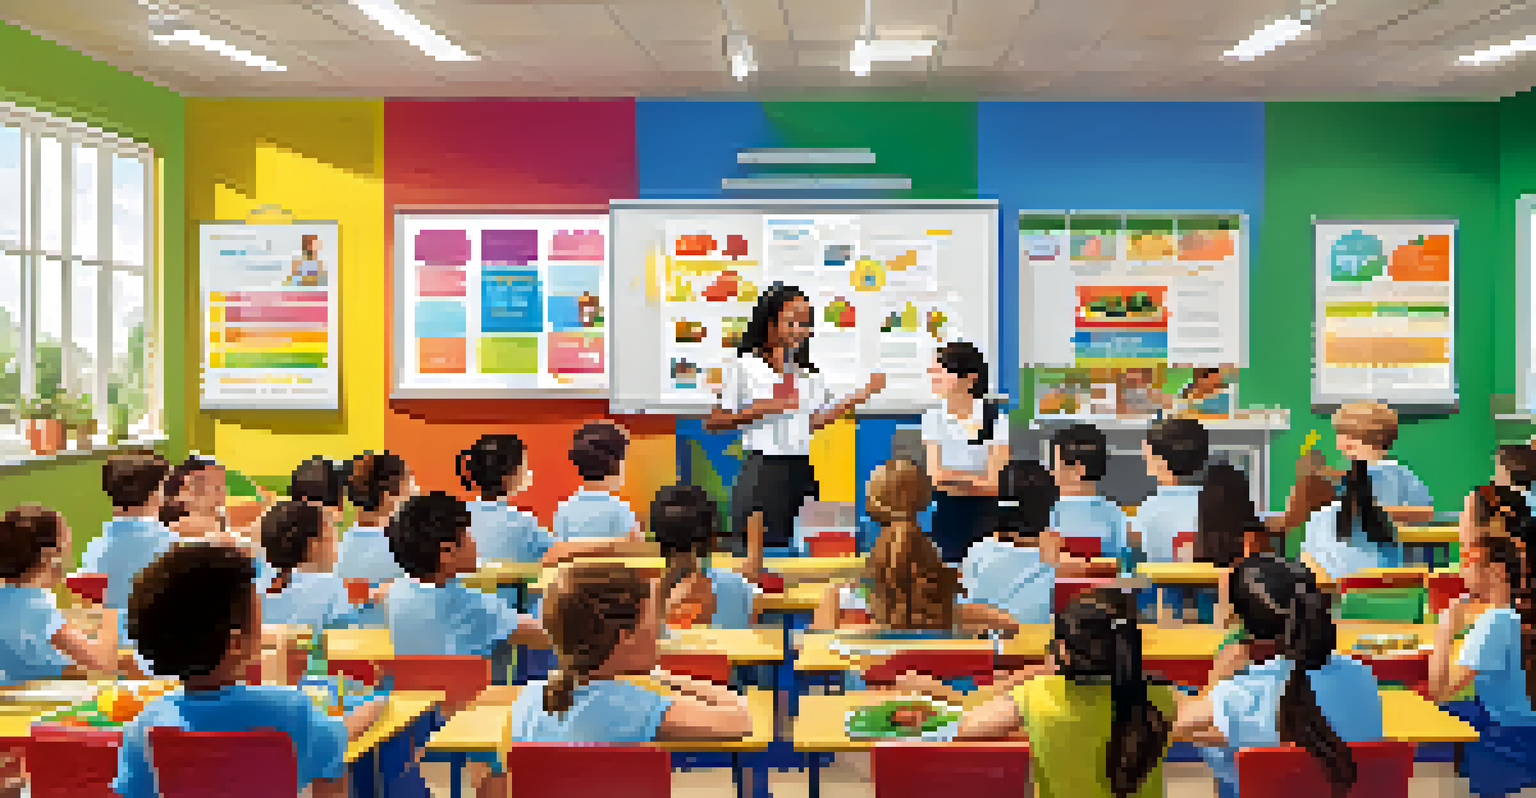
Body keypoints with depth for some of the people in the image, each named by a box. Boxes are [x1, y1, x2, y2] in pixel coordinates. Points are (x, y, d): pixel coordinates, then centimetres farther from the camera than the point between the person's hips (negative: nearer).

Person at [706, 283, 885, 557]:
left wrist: (858, 397, 10)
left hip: (802, 472, 5)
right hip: (763, 470, -5)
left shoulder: (808, 371, 12)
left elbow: (815, 422, 16)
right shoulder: (744, 366, -3)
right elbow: (713, 422, -4)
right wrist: (761, 409, -16)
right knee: (753, 550, -5)